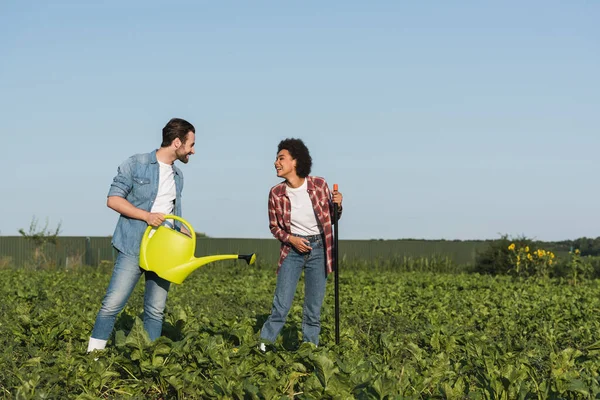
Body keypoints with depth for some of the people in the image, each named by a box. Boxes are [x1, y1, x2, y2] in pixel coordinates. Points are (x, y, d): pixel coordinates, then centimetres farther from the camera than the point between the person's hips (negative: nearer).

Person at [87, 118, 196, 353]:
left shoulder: (178, 176, 17)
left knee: (155, 311, 5)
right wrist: (147, 216, -16)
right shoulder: (136, 164, -2)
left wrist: (183, 231, 3)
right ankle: (93, 354, -4)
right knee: (112, 304, -9)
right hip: (134, 248, -5)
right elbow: (113, 199, -7)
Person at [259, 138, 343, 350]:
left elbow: (331, 217, 7)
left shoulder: (319, 185, -7)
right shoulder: (276, 193, -6)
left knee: (314, 308, 5)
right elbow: (274, 227, 6)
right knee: (281, 305, -7)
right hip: (292, 249, 0)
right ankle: (263, 346, 4)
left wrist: (337, 205, -14)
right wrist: (291, 239, -11)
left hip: (318, 248, 0)